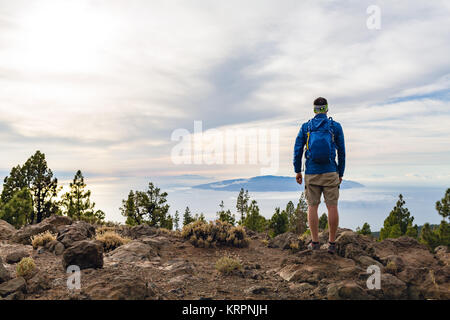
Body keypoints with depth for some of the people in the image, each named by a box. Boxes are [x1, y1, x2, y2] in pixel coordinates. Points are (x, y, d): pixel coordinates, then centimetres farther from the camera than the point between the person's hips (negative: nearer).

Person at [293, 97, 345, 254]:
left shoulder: (306, 127, 3)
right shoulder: (336, 126, 2)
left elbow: (297, 150, 1)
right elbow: (341, 152, 3)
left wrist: (297, 171, 9)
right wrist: (341, 173, 12)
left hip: (311, 173, 1)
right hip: (330, 173, 0)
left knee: (312, 207, 6)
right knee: (332, 207, 3)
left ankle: (315, 242, 8)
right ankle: (332, 243, 6)